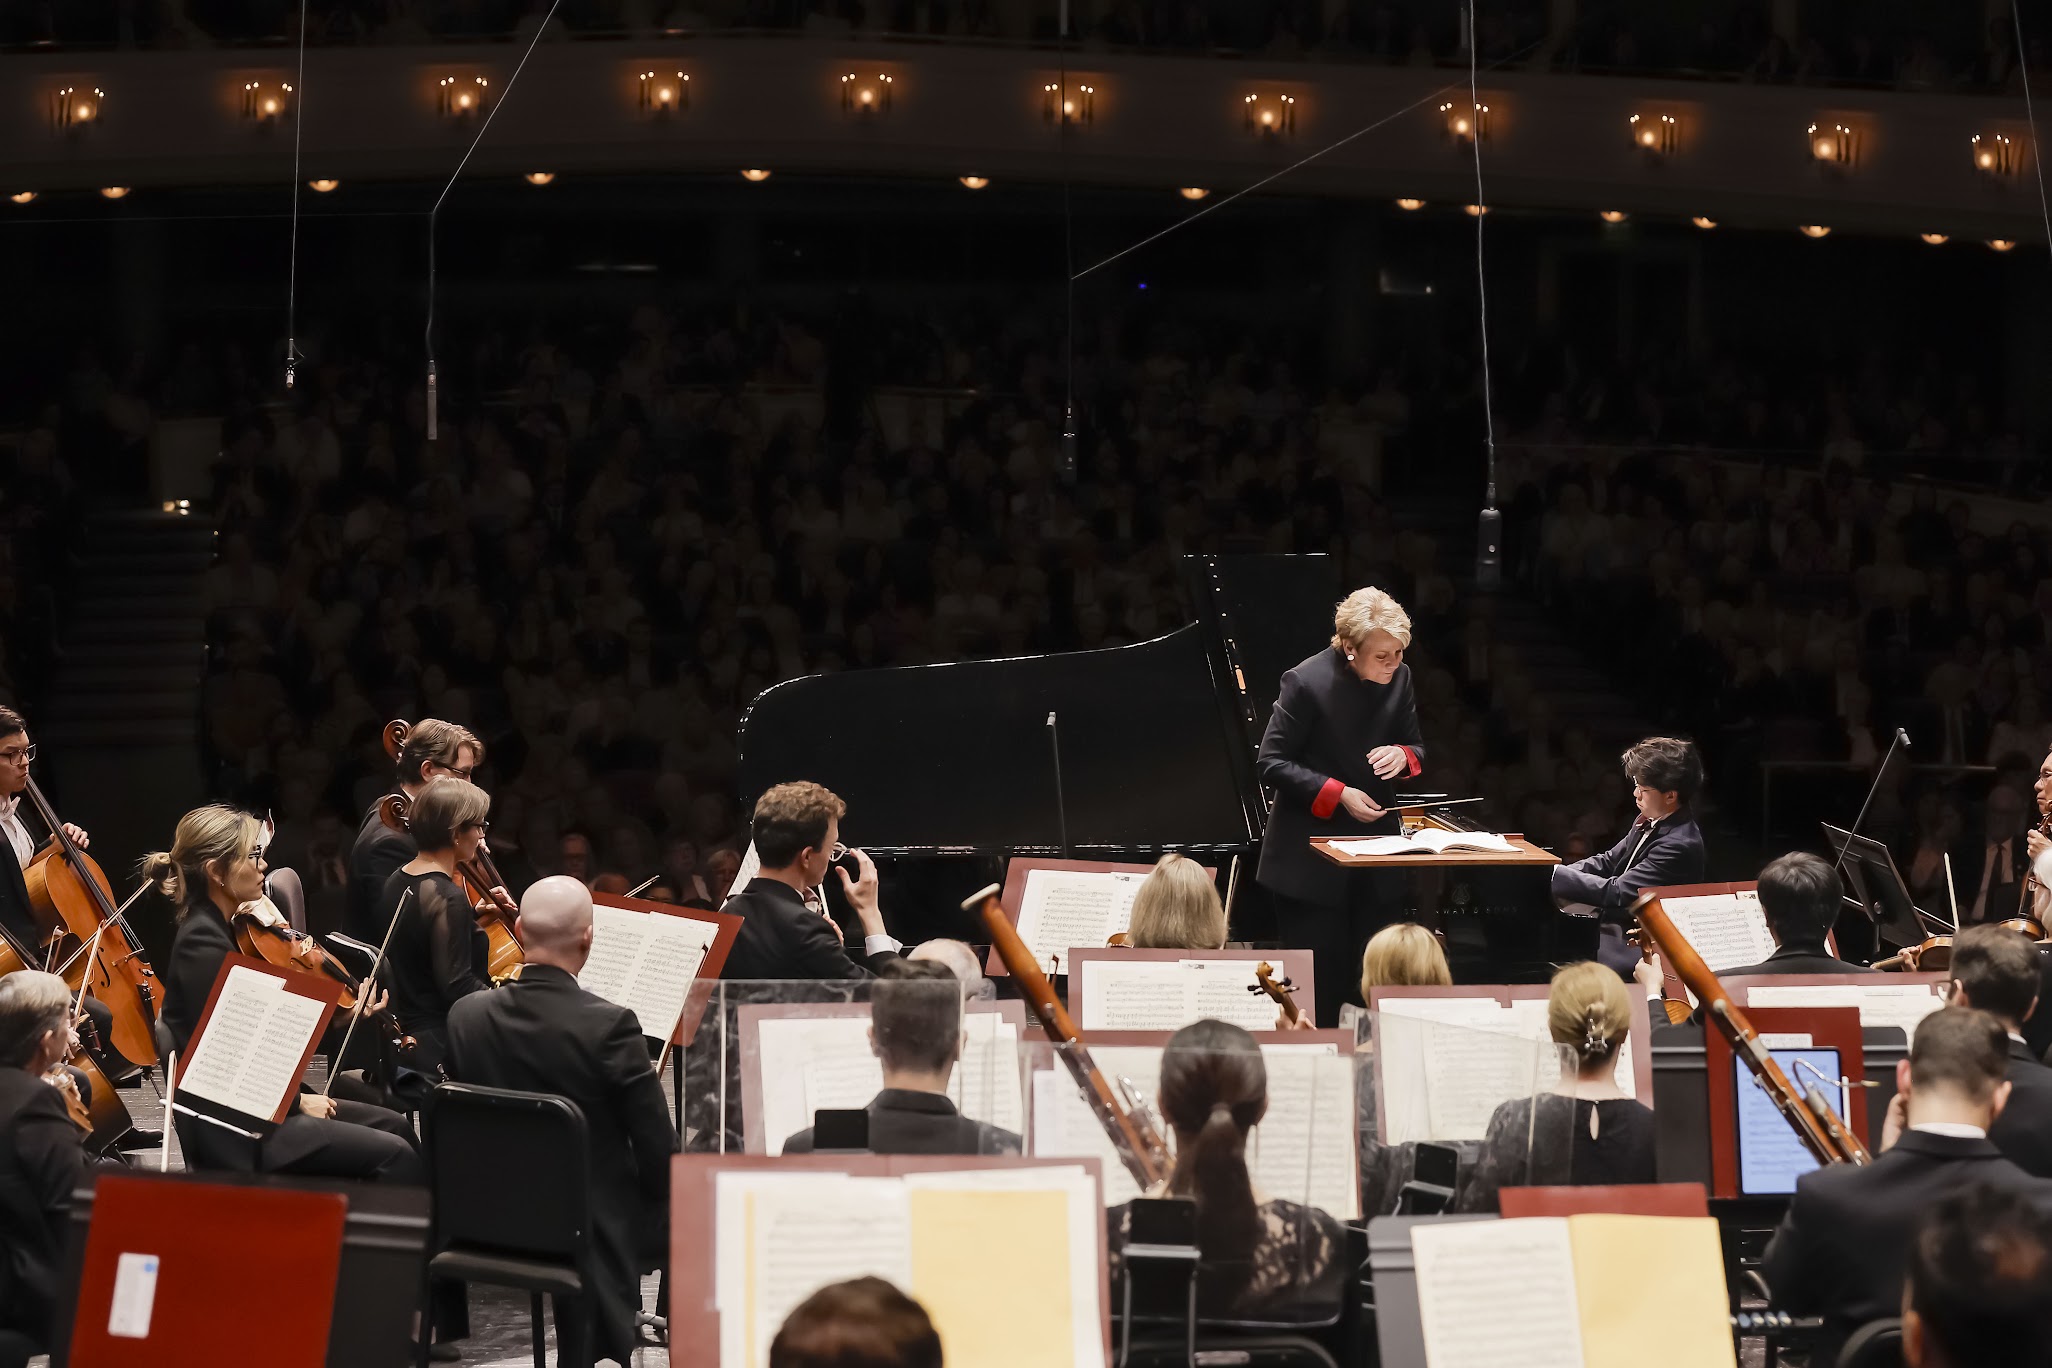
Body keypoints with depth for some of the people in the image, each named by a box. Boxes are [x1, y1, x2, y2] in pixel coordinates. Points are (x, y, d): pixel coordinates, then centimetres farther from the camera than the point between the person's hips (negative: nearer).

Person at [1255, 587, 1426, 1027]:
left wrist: (1403, 755, -13)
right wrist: (1338, 795, -19)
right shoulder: (1307, 682, -15)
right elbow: (1270, 763, -11)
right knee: (1319, 977, -3)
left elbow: (1417, 749, 13)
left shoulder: (1398, 677, 1)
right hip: (1311, 861, -5)